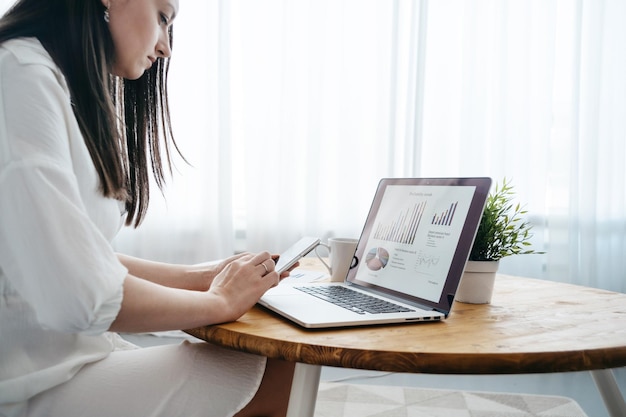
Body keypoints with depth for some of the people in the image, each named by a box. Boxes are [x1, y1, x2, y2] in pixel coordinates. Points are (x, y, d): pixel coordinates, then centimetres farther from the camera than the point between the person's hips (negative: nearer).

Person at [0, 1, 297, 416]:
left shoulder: (71, 92, 14)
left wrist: (204, 275, 5)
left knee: (274, 364, 2)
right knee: (281, 378, -10)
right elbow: (78, 295, -26)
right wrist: (220, 300, -11)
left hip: (74, 346, 9)